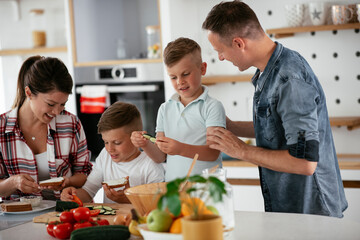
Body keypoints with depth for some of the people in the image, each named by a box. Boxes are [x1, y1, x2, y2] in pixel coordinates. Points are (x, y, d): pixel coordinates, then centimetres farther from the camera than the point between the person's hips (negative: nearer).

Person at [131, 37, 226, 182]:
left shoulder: (212, 107, 0)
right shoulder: (165, 109, 15)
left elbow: (213, 152, -10)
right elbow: (161, 157, 14)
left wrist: (180, 149, -24)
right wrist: (146, 145, -6)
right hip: (172, 187, 4)